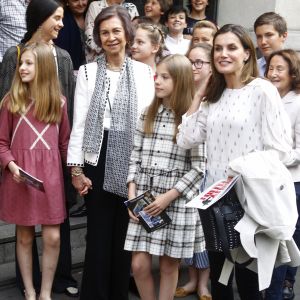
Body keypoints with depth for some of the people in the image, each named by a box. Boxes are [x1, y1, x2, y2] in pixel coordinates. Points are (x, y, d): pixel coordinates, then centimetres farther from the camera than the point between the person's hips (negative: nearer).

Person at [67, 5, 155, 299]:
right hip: (98, 158, -1)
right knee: (99, 233, 2)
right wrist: (76, 168, -6)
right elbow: (79, 122, 0)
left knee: (125, 232, 9)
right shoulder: (87, 71, 3)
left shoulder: (144, 72, 5)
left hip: (133, 159, 1)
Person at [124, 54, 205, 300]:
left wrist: (168, 197, -13)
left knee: (169, 265, 7)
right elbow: (135, 159, 10)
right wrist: (132, 195, -1)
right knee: (139, 265, 4)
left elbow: (198, 168, -8)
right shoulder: (147, 115, 10)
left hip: (177, 201, -4)